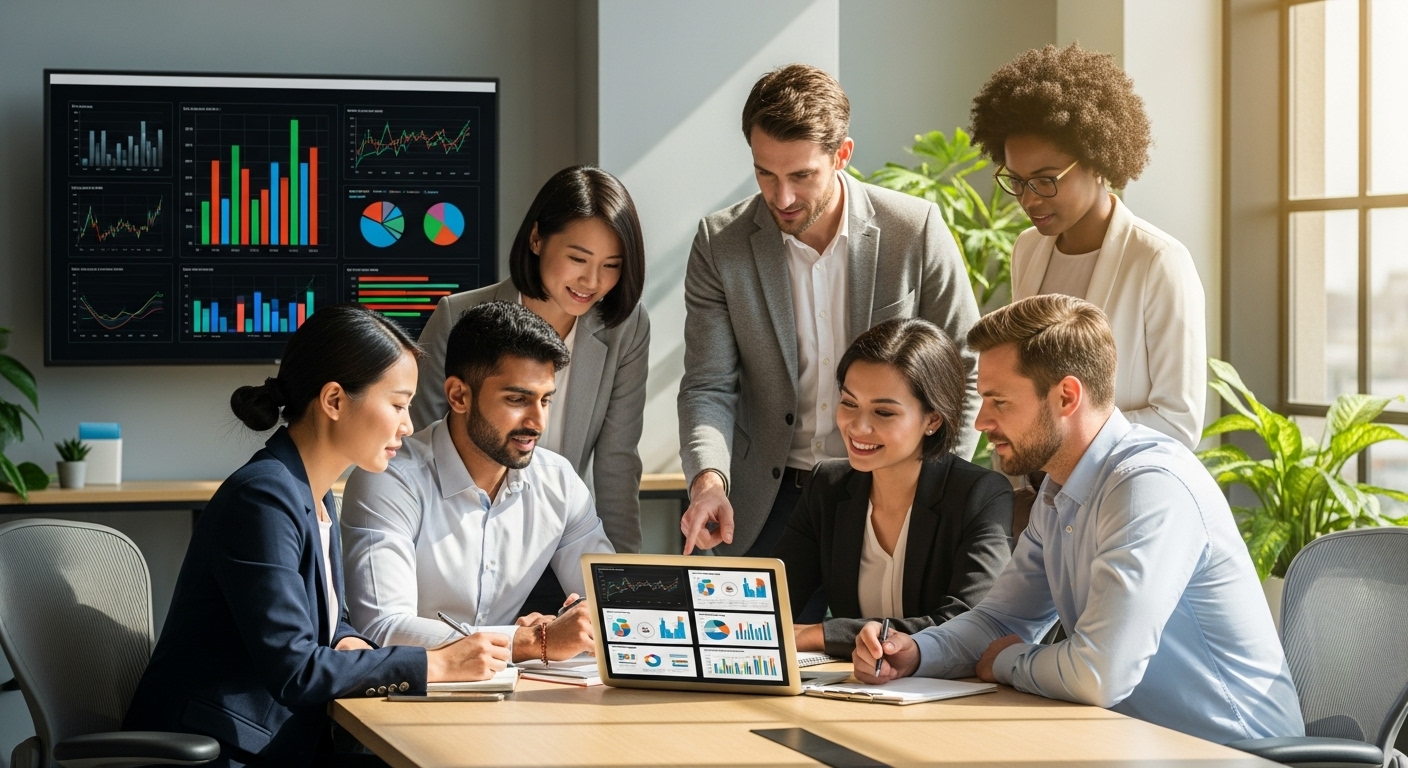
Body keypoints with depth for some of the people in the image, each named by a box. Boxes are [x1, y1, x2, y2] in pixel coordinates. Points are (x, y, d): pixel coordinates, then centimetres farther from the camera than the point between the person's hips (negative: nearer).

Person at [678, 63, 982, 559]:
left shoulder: (916, 230, -9)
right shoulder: (720, 244, -5)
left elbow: (964, 370, -1)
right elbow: (708, 385, -5)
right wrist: (708, 479, -24)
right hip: (768, 502, 1)